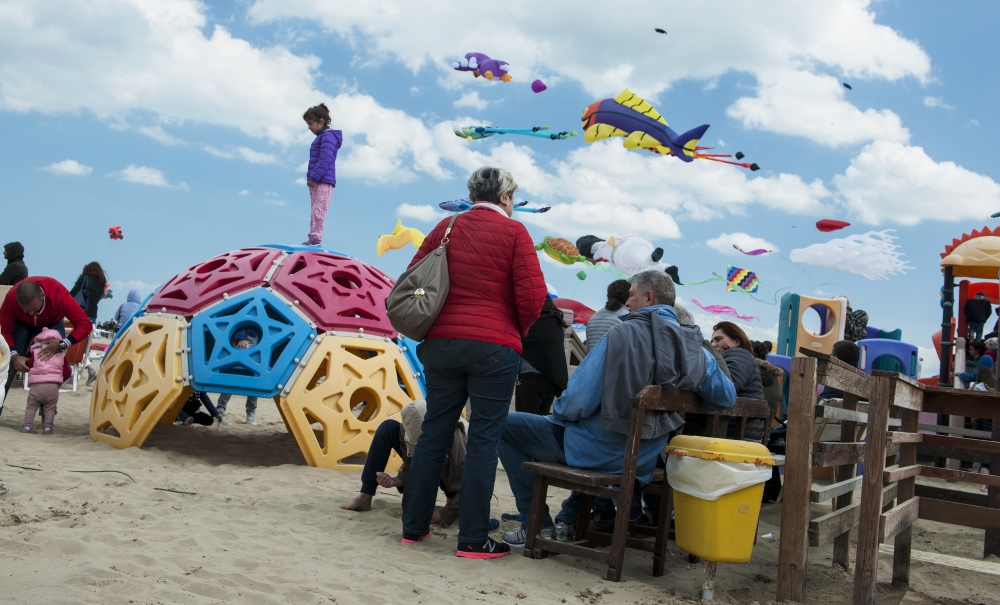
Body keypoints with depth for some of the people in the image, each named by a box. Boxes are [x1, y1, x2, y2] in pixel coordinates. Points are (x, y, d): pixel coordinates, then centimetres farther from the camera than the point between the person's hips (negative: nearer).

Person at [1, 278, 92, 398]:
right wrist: (14, 356, -41)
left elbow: (85, 324, -40)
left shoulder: (59, 294, -42)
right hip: (21, 323, 1)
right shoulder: (11, 298, -37)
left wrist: (62, 344, -52)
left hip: (52, 323, -1)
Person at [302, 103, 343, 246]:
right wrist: (311, 178, 14)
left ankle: (315, 237, -17)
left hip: (323, 181, -10)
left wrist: (314, 177, -20)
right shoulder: (320, 137, 23)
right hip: (316, 182, 10)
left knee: (318, 210, -13)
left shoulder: (328, 136, -7)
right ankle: (313, 238, 9)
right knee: (315, 210, 8)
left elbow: (325, 159, -18)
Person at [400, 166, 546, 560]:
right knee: (483, 439, 0)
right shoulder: (513, 232, -2)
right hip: (493, 347, -4)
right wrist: (518, 331, 9)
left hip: (440, 344, 5)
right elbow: (532, 292, -9)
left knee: (434, 433, 11)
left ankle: (413, 526, 19)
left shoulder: (446, 228, 11)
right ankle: (473, 539, 3)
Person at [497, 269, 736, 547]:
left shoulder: (623, 333, -20)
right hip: (642, 462, 7)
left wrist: (557, 412, 0)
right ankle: (570, 521, 40)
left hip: (596, 451, -7)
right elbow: (726, 398, 10)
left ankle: (537, 527, 9)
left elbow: (578, 401, -22)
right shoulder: (696, 348, -3)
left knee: (506, 426, 8)